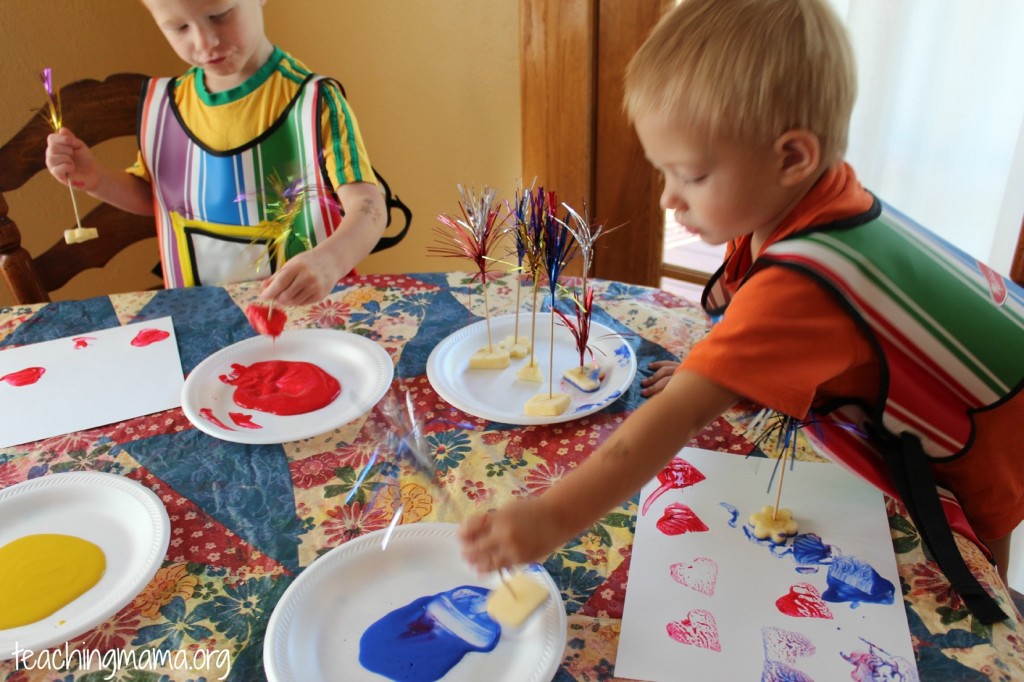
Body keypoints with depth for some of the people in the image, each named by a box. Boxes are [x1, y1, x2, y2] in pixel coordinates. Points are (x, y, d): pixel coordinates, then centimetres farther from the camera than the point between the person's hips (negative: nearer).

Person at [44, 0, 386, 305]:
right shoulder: (162, 103, 2)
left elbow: (368, 207, -22)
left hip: (304, 310, -3)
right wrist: (95, 179, -2)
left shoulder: (312, 101, -14)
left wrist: (328, 261, -42)